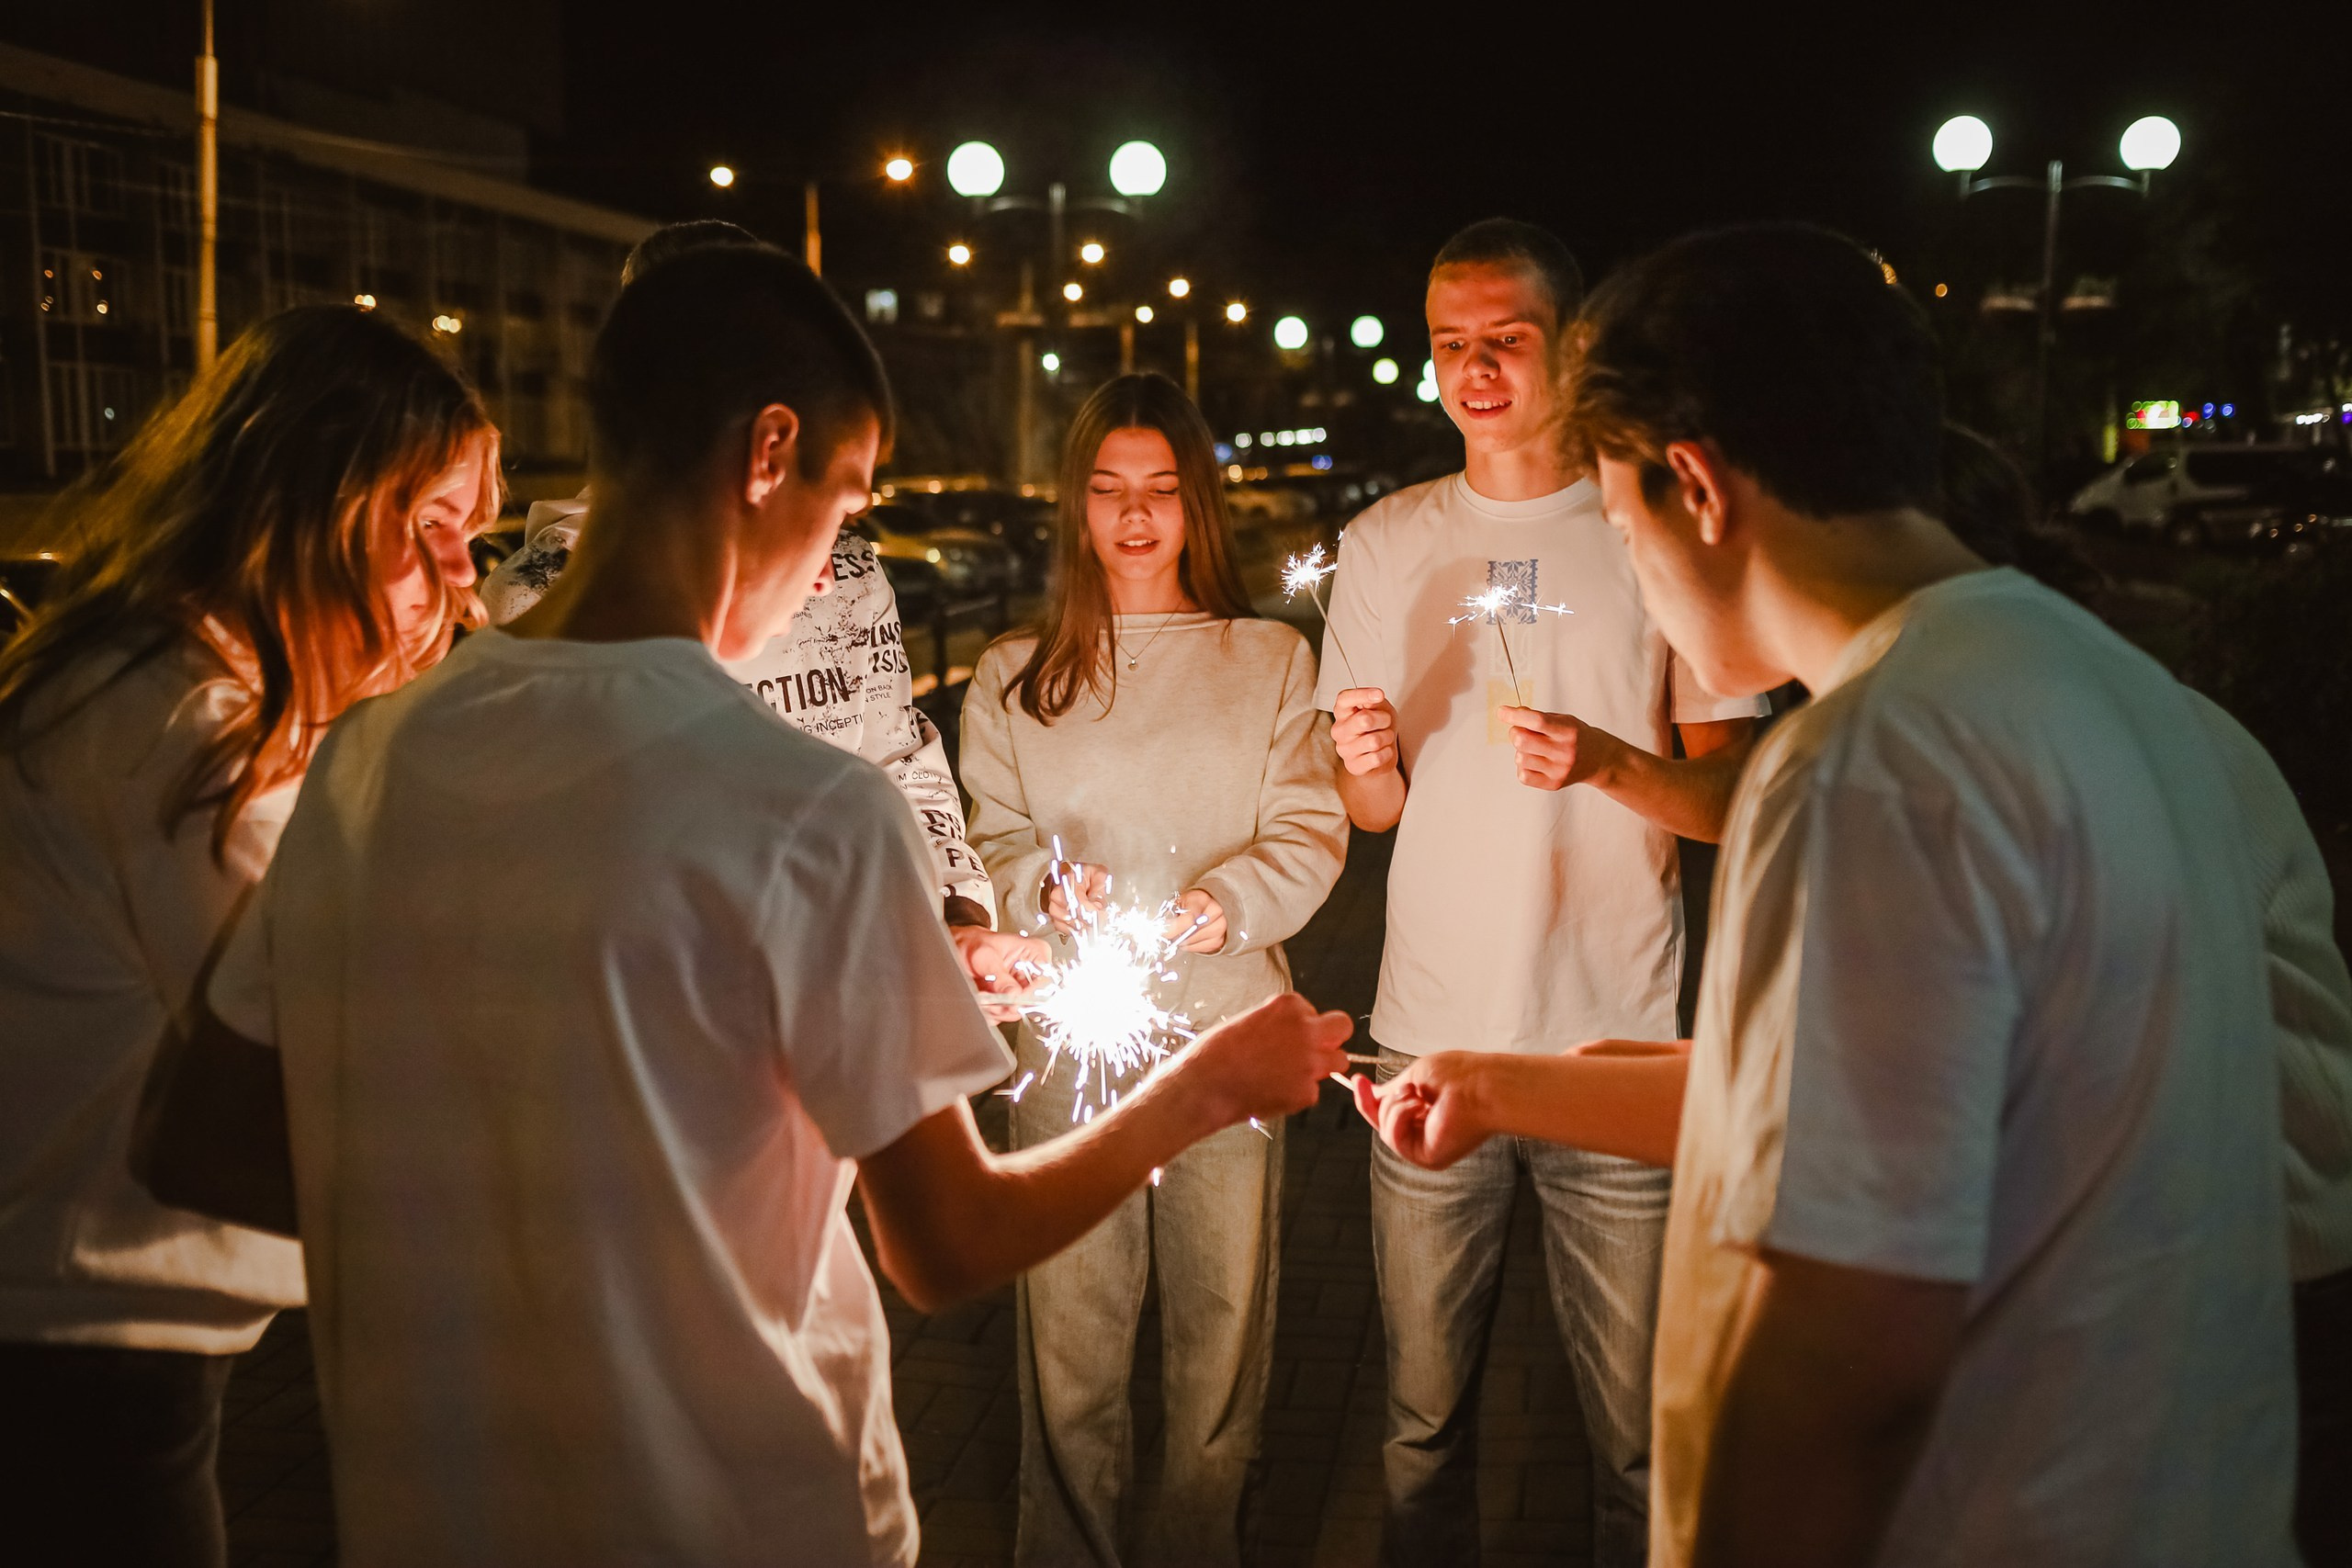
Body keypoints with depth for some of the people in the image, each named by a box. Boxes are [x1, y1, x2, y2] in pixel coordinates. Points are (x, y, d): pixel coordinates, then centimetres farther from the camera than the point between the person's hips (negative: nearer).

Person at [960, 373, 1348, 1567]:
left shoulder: (1270, 659, 8)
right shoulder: (1014, 676, 10)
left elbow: (1311, 833, 2)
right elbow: (988, 842, 7)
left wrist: (1227, 902, -17)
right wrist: (1046, 888, -15)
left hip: (1228, 1033, 0)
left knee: (1221, 1335, 8)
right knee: (1069, 1344, 6)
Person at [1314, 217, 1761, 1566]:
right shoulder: (1383, 544, 8)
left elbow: (1733, 799, 0)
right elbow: (1375, 810, 12)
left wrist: (1609, 762, -20)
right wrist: (1367, 767, -11)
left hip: (1619, 1045, -2)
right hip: (1431, 1041, 2)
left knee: (1641, 1430, 6)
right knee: (1426, 1414, 12)